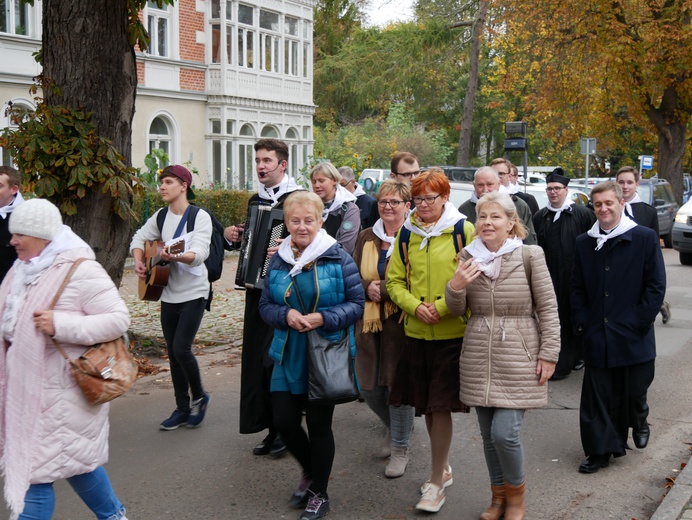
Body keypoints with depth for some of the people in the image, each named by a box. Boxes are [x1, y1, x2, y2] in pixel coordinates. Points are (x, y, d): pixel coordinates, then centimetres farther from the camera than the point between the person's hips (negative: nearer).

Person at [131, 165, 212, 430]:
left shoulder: (200, 217, -13)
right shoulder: (161, 216, 6)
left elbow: (200, 254, -26)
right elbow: (139, 238, 18)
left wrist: (176, 257, -44)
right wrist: (139, 261, -1)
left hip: (193, 293, -6)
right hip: (168, 294, 6)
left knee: (181, 348, -14)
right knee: (172, 352, 9)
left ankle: (199, 396, 11)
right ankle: (182, 409, 20)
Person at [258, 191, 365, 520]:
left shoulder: (338, 258, -9)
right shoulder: (278, 260, 2)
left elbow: (357, 304, -8)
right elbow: (265, 305, 6)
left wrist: (323, 319, -22)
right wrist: (285, 315, -16)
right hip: (288, 356, 4)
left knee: (319, 423, 4)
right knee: (284, 420, 4)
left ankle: (319, 493, 25)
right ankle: (310, 472, 34)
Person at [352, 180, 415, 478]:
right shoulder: (367, 238, 10)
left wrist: (383, 288, -17)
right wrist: (369, 289, -9)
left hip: (401, 322, -5)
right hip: (369, 322, 5)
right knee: (369, 388, 11)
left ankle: (400, 448, 18)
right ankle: (392, 428, 40)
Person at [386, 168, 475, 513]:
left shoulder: (462, 230, -5)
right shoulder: (406, 233, 8)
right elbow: (395, 281, 9)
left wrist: (442, 307, -15)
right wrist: (415, 306, -9)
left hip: (452, 332, -4)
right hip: (416, 332, 5)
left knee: (441, 406, -4)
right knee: (426, 405, 13)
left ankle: (436, 482, 9)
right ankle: (444, 468, 33)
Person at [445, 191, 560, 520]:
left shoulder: (530, 256, -6)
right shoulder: (467, 256, 4)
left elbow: (548, 308, -3)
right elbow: (458, 310, 8)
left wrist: (548, 354, -7)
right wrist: (455, 287, -13)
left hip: (518, 358, -4)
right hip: (478, 360, 4)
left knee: (505, 433, -9)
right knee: (489, 435, 12)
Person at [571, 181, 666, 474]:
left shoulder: (645, 239, -4)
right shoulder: (584, 243, 8)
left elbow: (656, 286, -5)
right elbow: (577, 288, 12)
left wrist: (640, 322, -11)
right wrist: (582, 321, 2)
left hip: (633, 337, -3)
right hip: (597, 337, 3)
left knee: (633, 391, 11)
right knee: (597, 396, 2)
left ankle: (638, 424, 42)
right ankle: (600, 450, 12)